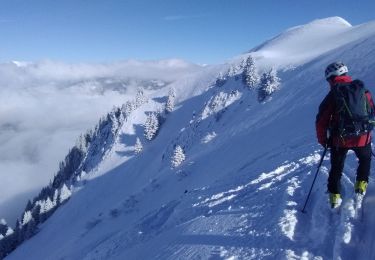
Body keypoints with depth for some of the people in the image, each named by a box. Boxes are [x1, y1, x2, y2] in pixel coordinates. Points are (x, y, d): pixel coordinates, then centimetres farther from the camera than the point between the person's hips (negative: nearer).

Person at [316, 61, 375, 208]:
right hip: (363, 137, 2)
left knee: (336, 168, 18)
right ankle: (361, 184, 29)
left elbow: (321, 121, -9)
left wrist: (323, 140, 5)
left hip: (339, 139, -1)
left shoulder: (332, 95, -9)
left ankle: (334, 196, 20)